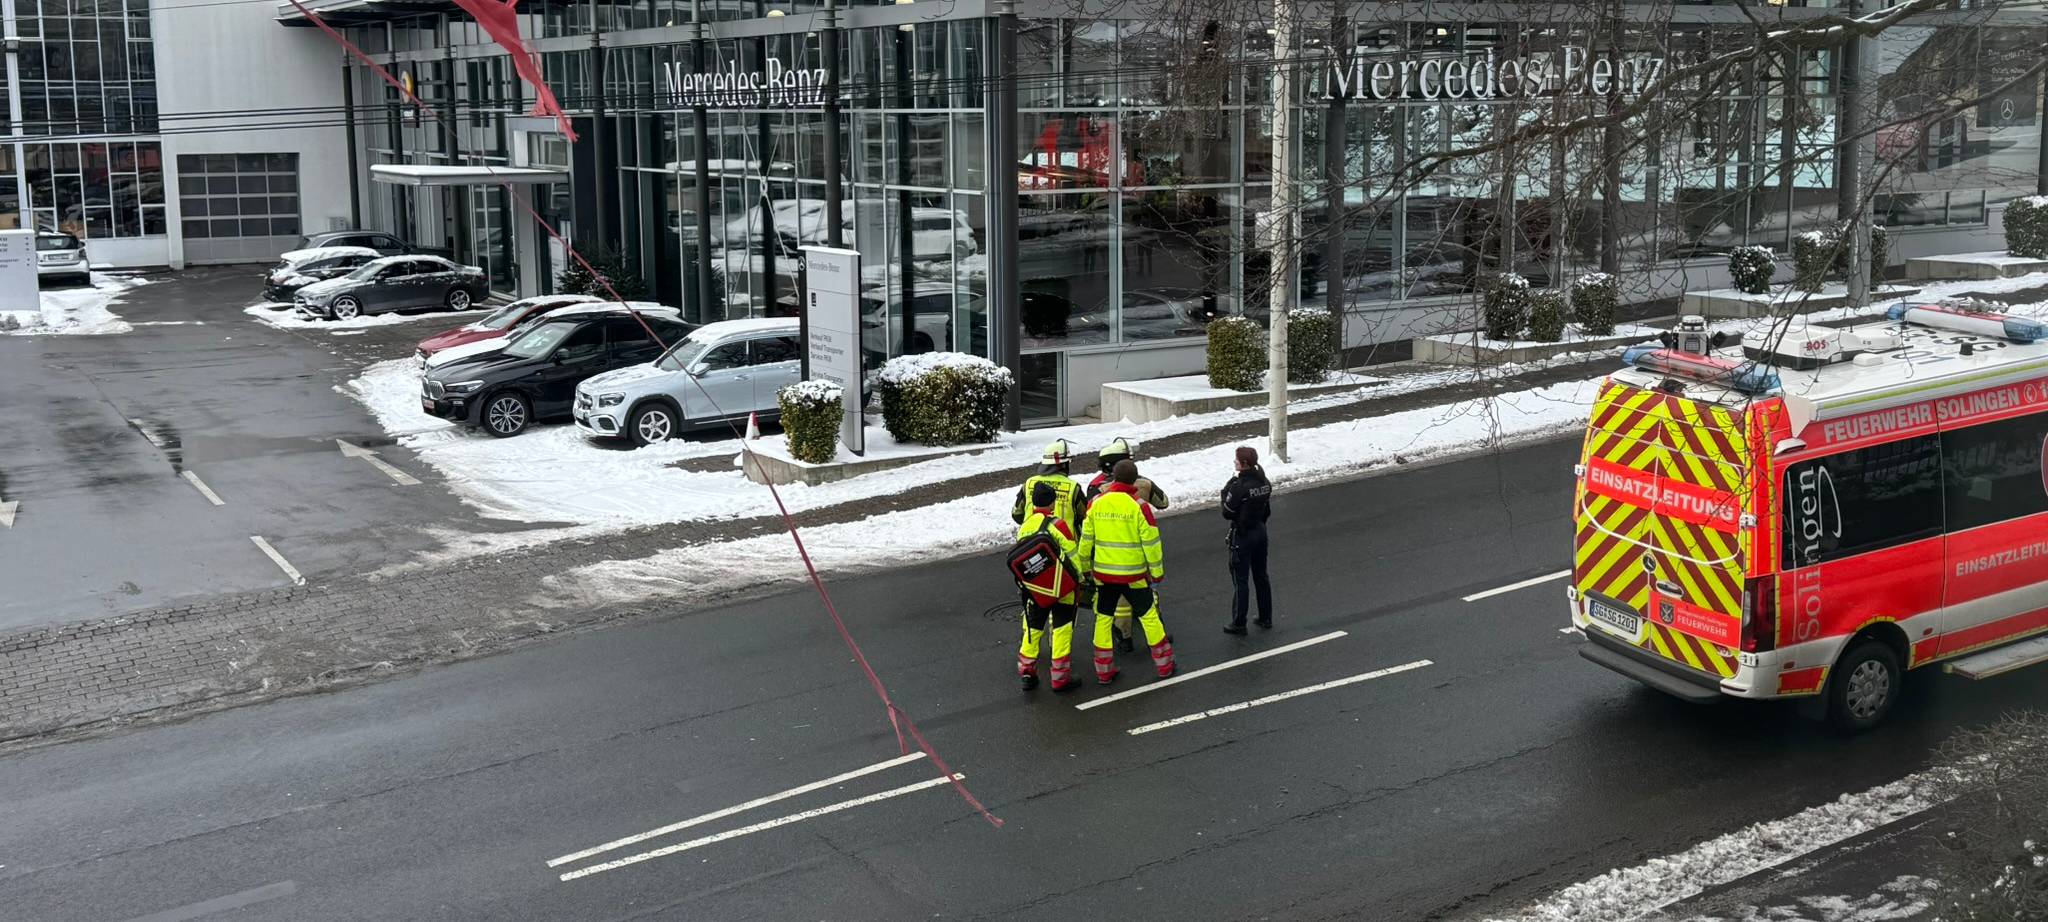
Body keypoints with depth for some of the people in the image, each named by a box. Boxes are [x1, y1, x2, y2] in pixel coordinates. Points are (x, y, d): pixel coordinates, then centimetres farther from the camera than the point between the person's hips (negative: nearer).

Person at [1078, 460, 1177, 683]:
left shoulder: (1096, 504, -4)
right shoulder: (1138, 506, -13)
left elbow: (1086, 539, 3)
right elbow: (1151, 542, -10)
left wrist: (1085, 567, 17)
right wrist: (1157, 571, 2)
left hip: (1103, 573, 3)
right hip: (1133, 574, -2)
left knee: (1103, 618, 14)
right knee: (1149, 615, 11)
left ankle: (1103, 671, 17)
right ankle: (1164, 665, 19)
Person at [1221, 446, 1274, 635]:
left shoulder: (1239, 486, -24)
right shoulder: (1264, 482, 0)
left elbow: (1227, 513, -16)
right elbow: (1267, 511, 9)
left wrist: (1226, 491, -5)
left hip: (1242, 536, -7)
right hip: (1260, 531, 7)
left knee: (1240, 580, 2)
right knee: (1261, 576, 18)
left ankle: (1238, 624, 8)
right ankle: (1266, 618, 28)